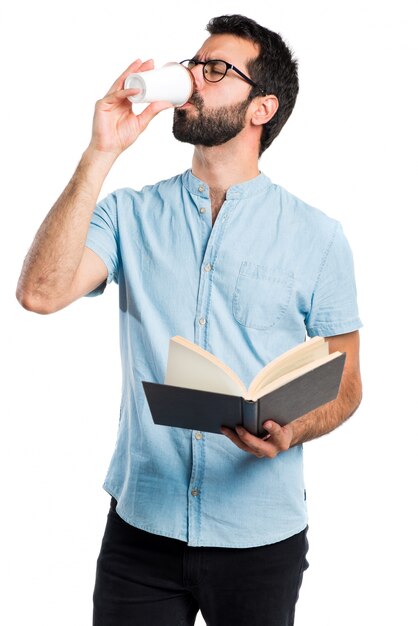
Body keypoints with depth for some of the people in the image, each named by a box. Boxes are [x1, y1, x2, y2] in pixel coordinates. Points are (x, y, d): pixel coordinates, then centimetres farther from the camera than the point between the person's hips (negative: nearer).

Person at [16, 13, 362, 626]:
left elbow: (344, 386, 3)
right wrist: (101, 153, -15)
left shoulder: (317, 236, -1)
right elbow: (41, 292, -15)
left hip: (261, 535, 0)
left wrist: (289, 432, -19)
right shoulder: (131, 214, 2)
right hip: (141, 526, 1)